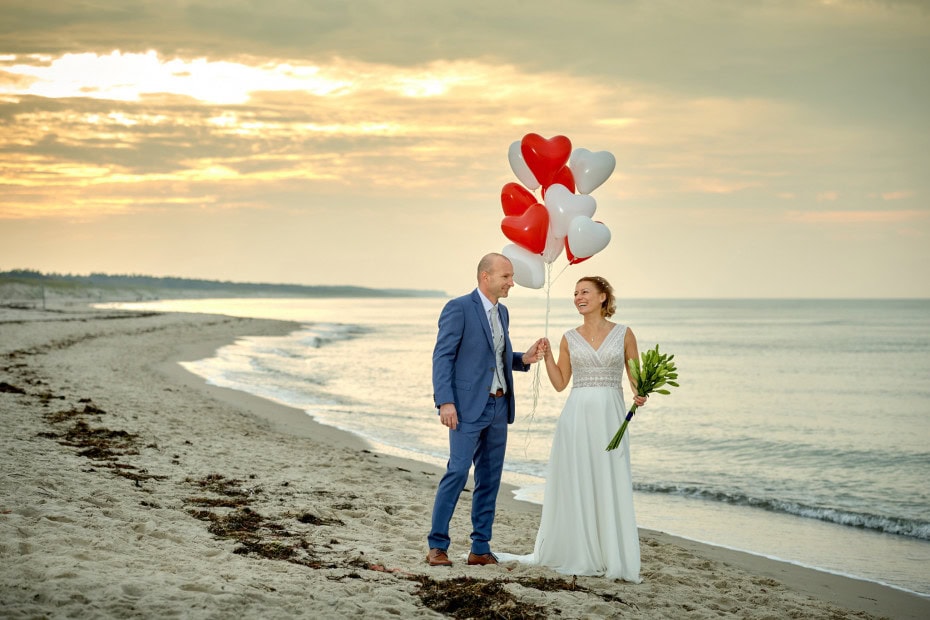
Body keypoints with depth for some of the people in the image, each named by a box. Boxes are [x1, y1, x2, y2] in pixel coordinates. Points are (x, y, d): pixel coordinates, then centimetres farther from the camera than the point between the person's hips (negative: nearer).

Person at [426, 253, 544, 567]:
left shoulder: (502, 313, 15)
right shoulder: (458, 308, -8)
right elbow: (442, 357, -12)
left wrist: (523, 359, 3)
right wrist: (445, 403, -20)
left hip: (498, 407, 8)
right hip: (468, 408, -8)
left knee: (490, 478, 7)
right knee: (458, 472, -13)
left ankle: (480, 548, 12)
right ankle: (437, 546, -6)